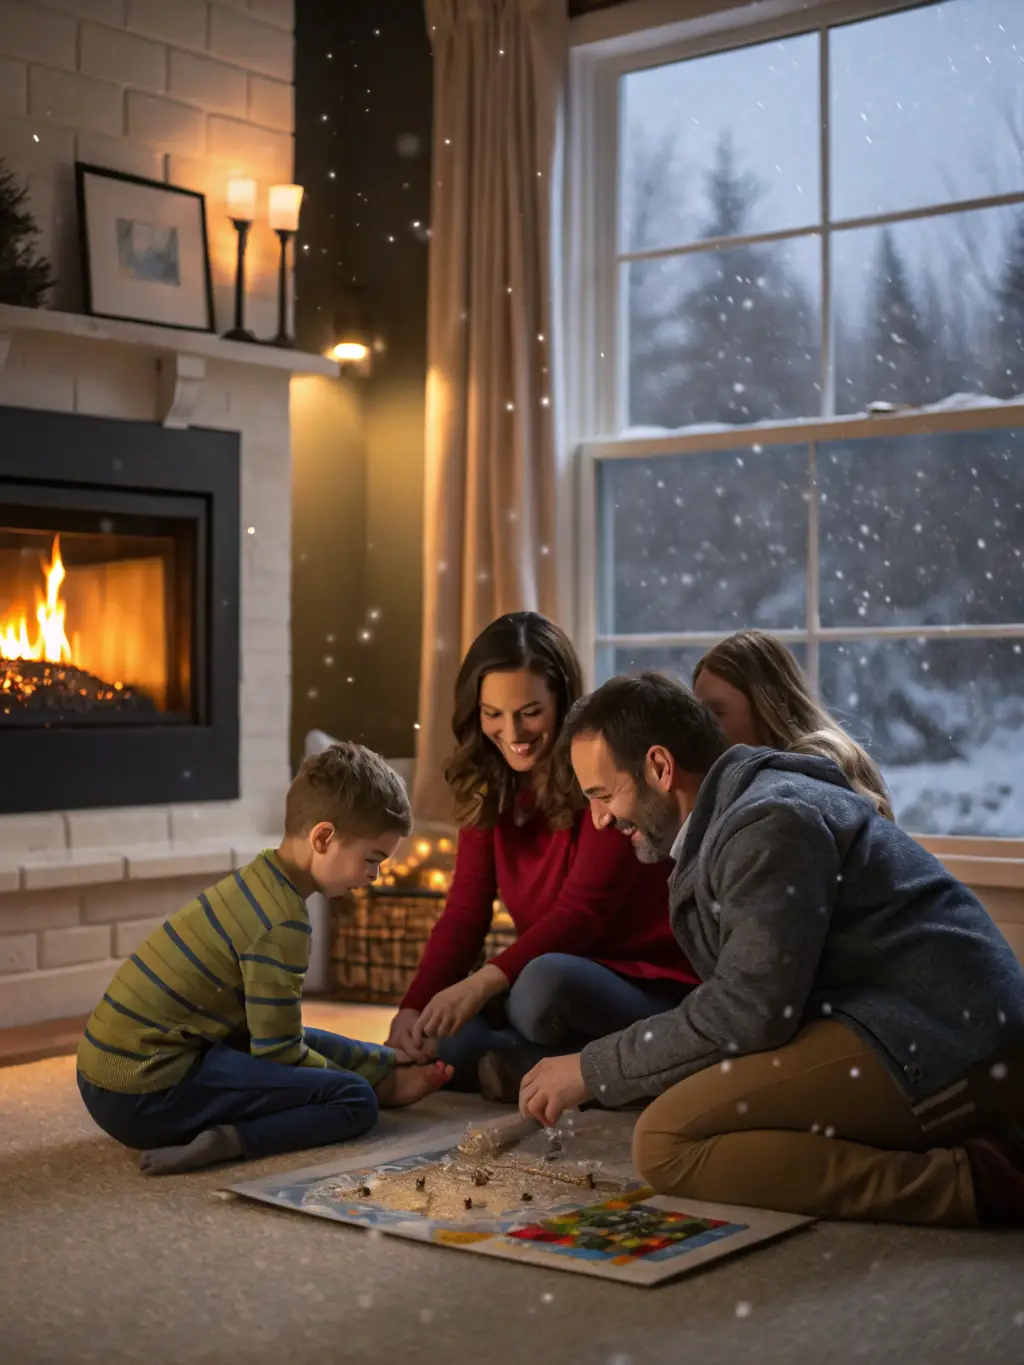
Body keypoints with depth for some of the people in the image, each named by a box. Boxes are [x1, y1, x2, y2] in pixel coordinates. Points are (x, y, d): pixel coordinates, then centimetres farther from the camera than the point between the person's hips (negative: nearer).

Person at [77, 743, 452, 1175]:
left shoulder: (260, 880, 12)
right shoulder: (283, 923, -18)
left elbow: (275, 1033, 18)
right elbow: (278, 1054, -11)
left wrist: (382, 1063, 20)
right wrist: (380, 1084, 2)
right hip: (148, 1095, -10)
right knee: (357, 1101, -12)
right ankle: (228, 1142, -24)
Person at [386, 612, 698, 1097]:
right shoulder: (489, 788, 6)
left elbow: (584, 907, -22)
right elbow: (465, 911, -1)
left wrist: (485, 983, -35)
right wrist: (413, 1007, -18)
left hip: (650, 988, -7)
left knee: (545, 982, -37)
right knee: (439, 1032, -18)